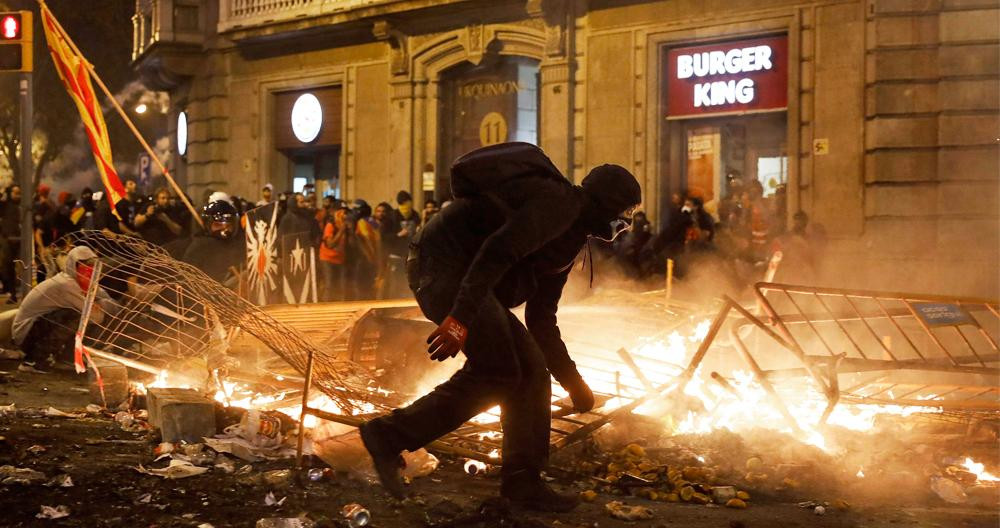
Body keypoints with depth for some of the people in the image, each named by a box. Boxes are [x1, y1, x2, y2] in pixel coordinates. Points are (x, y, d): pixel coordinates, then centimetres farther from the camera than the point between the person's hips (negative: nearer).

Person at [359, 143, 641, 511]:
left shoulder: (569, 239, 22)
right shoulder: (559, 202, -10)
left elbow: (541, 320, 25)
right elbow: (498, 250, -25)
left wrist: (572, 381, 24)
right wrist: (461, 318, -32)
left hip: (465, 278, 10)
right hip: (444, 263, -10)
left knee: (531, 368, 7)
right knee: (498, 373, -13)